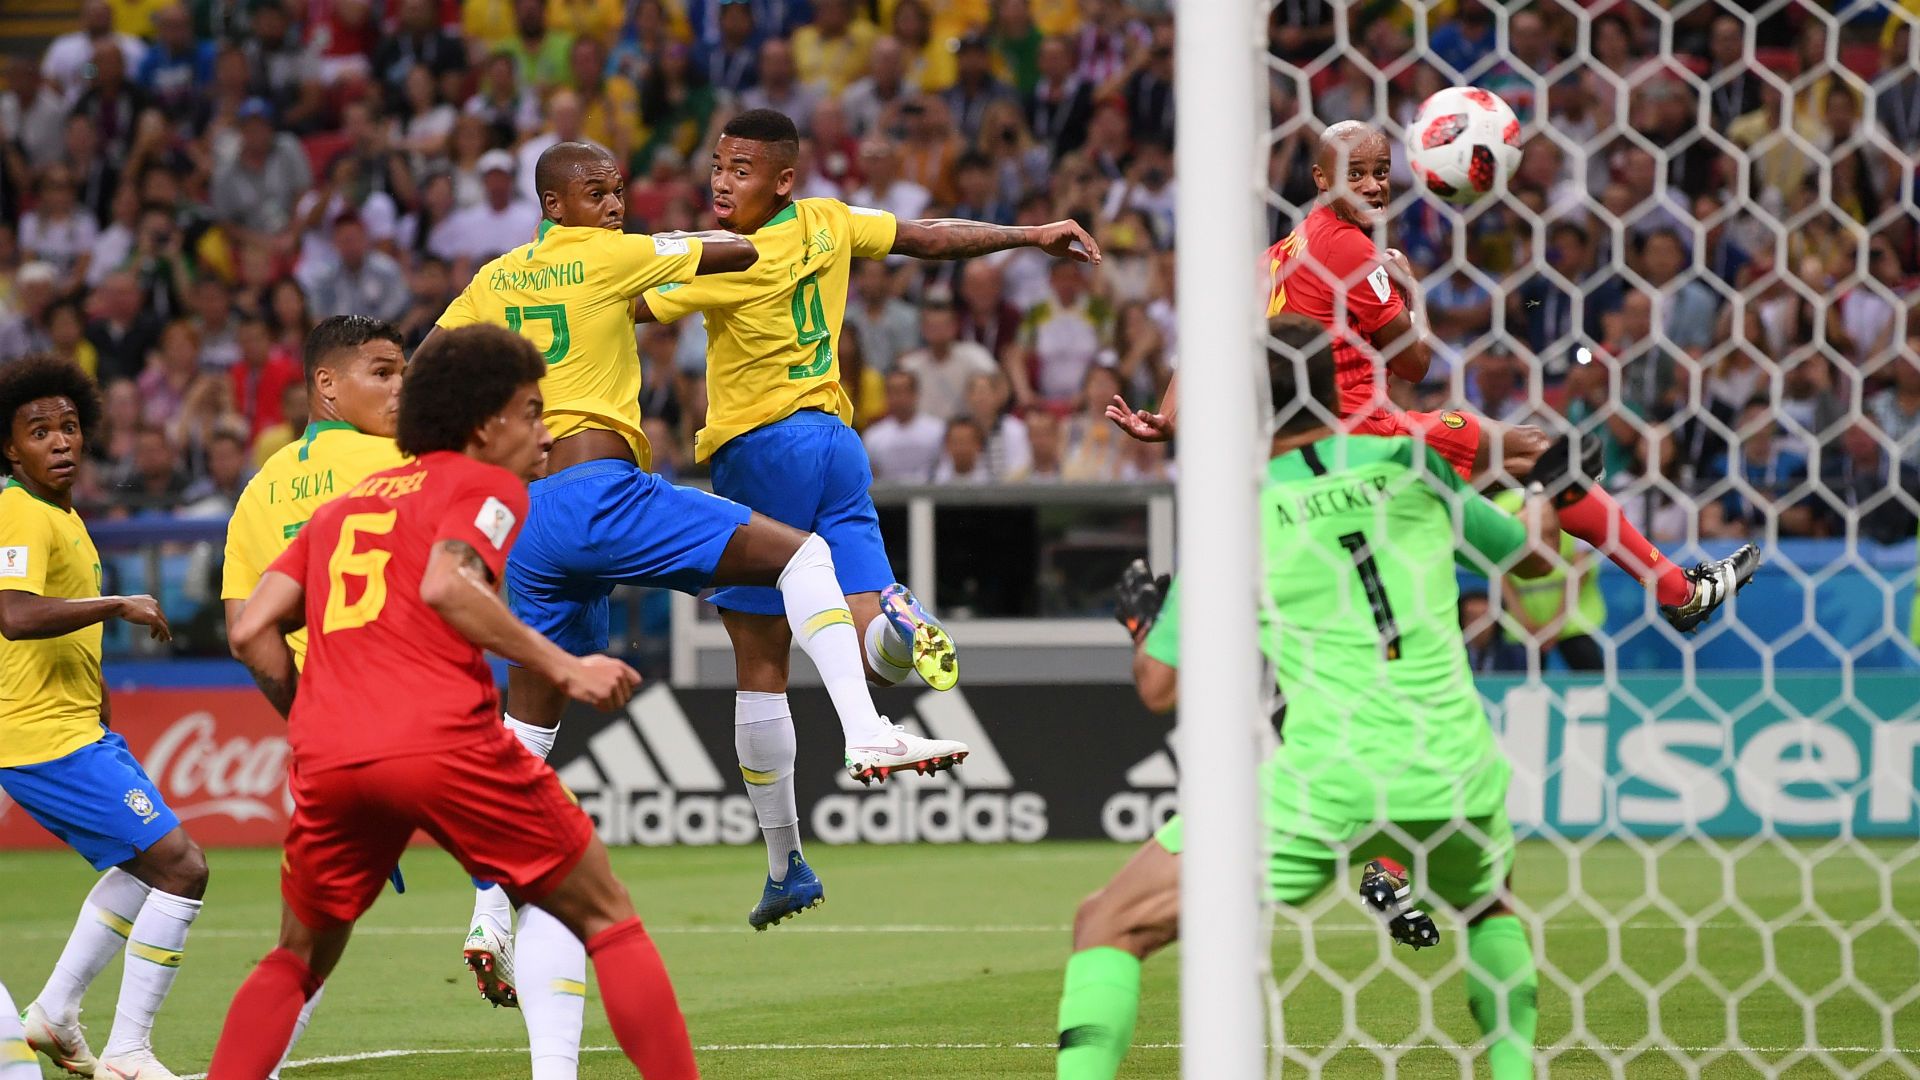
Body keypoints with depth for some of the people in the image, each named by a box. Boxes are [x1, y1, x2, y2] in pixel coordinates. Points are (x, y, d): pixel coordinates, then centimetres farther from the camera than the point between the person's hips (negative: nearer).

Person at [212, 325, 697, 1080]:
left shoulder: (341, 505, 27)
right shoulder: (487, 486, 9)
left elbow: (252, 632, 16)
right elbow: (445, 586, -12)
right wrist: (563, 667, -9)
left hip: (330, 758, 5)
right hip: (448, 744, -5)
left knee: (298, 962, 23)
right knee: (609, 924, 8)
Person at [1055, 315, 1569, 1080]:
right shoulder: (1412, 464, 10)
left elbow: (1160, 687, 5)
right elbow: (1532, 555, 27)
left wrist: (1142, 622, 27)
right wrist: (1547, 491, 49)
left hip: (1325, 783, -3)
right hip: (1454, 779, 4)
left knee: (1108, 925, 5)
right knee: (1489, 904, 37)